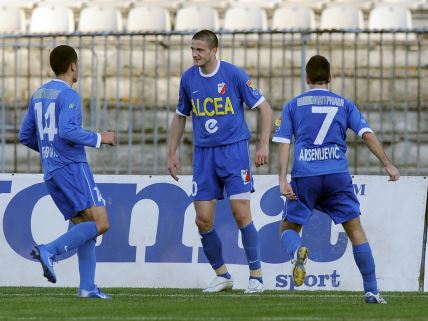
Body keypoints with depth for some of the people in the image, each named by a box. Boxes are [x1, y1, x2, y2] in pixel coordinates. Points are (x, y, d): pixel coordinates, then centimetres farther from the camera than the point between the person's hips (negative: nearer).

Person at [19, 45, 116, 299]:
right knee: (100, 223, -14)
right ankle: (50, 251, -25)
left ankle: (87, 287, 1)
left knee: (85, 228, 10)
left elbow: (25, 137, 18)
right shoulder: (68, 95, -9)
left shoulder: (39, 95, 16)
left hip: (51, 173, 9)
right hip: (72, 167, -9)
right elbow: (67, 131, -22)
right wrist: (98, 138, -10)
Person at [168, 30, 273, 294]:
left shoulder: (234, 75, -8)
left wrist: (264, 144, -10)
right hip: (204, 154, 4)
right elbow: (181, 117, 19)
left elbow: (264, 107, -2)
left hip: (234, 150, -4)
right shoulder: (188, 79, 5)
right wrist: (172, 153, 15)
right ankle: (222, 275, 15)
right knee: (203, 220, -2)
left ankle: (256, 275, 1)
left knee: (241, 213, -13)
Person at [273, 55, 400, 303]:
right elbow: (367, 134, 2)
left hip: (304, 176, 0)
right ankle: (372, 291, 1)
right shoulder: (344, 104, 13)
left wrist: (283, 180, -2)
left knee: (289, 229, 11)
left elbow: (284, 143, 3)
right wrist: (387, 164, 1)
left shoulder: (293, 105, 12)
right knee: (355, 230, 6)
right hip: (337, 175, 0)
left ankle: (297, 250, -26)